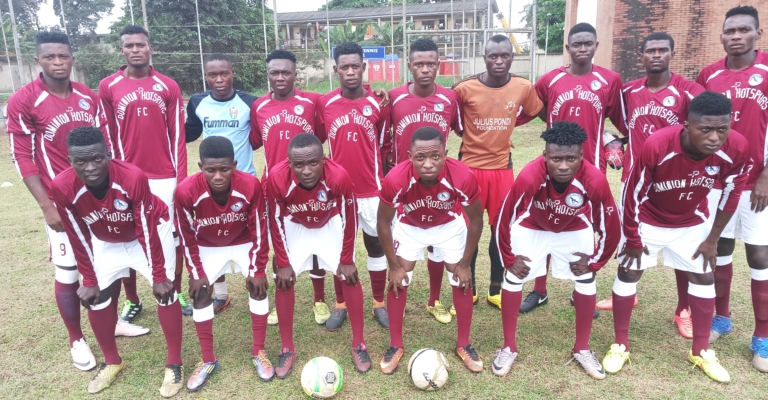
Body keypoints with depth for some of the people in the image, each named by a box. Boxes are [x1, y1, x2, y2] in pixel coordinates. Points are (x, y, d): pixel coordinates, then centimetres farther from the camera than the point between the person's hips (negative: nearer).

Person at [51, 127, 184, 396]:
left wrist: (159, 275, -20)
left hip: (150, 230, -3)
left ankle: (174, 365, 5)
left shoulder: (133, 177, -38)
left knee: (165, 291, -11)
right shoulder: (63, 188, -29)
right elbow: (79, 239, -14)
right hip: (106, 240, 4)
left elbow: (147, 231, -27)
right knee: (96, 297, 1)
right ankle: (112, 362, 24)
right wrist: (89, 280, -7)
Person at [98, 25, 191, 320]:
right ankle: (132, 301, 24)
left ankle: (177, 294, 25)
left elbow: (177, 136, 2)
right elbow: (107, 138, 5)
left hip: (165, 178, 0)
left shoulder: (168, 87, 3)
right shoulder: (108, 87, 3)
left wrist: (181, 178, -2)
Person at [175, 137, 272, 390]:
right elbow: (187, 236, -16)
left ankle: (258, 353, 9)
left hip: (244, 243, 0)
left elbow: (259, 230, -19)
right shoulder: (186, 192, -33)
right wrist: (197, 273, -10)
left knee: (258, 287, -7)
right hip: (207, 247, 1)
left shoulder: (250, 185, -33)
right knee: (200, 294, -2)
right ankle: (208, 361, 13)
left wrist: (257, 269, -14)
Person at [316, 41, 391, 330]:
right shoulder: (324, 105, -3)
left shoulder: (378, 104, -4)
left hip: (372, 190, 0)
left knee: (376, 244, 10)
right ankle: (341, 305, 26)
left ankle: (380, 303, 26)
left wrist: (380, 174, 6)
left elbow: (385, 145, 6)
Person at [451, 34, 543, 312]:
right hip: (470, 167, -2)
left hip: (502, 168, 2)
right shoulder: (465, 88, -14)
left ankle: (496, 290, 26)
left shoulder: (524, 88, -6)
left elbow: (535, 112, 13)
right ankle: (469, 291, 24)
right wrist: (467, 133, -2)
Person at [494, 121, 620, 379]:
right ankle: (509, 347, 12)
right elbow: (505, 218, -23)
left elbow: (611, 227, -17)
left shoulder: (595, 180, -35)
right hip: (532, 227, -1)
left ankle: (582, 349, 20)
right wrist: (510, 258, -12)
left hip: (576, 230, 1)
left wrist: (594, 261, -7)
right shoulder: (529, 176, -39)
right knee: (513, 279, -5)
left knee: (586, 283, -1)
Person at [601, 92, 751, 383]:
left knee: (704, 277, 7)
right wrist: (633, 239, -12)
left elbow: (731, 193, -6)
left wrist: (712, 239, -1)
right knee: (628, 272, -1)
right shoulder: (657, 146, -36)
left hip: (693, 222, 3)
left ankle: (701, 351, 26)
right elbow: (632, 194, -23)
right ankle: (620, 345, 16)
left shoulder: (737, 148, -26)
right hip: (649, 219, -3)